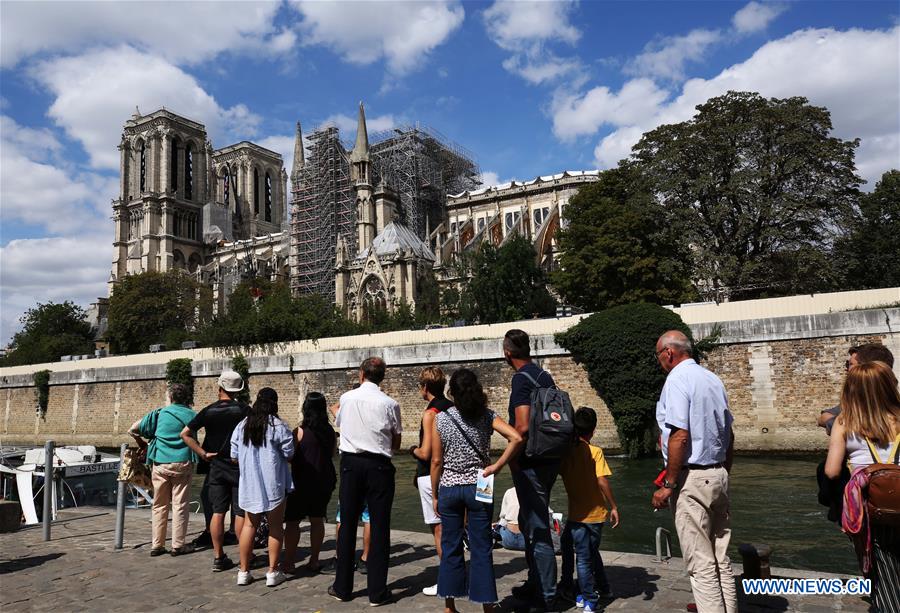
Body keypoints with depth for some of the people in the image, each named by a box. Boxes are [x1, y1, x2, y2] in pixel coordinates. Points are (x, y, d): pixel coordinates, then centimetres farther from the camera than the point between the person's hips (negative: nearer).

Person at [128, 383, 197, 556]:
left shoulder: (159, 414, 4)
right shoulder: (191, 415, 3)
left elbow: (133, 429, 5)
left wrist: (141, 442, 21)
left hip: (160, 463, 1)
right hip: (182, 463, -1)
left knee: (160, 505, 12)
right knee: (180, 504, 4)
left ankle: (157, 545, 14)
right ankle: (178, 545, 6)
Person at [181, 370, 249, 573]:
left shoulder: (208, 411, 0)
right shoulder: (244, 410, -9)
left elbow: (185, 434, -4)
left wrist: (203, 453, -2)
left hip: (216, 467, 3)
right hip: (239, 466, -3)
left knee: (218, 512, 9)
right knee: (240, 513, 4)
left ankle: (218, 557, 14)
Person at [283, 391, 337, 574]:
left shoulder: (300, 432, -14)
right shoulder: (331, 432, 0)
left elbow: (289, 456, -9)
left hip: (302, 482, -5)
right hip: (324, 482, 5)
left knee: (292, 521, 5)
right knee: (317, 520, 12)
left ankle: (288, 562, 7)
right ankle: (314, 561, 17)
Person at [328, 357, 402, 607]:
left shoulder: (346, 398, 0)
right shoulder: (389, 403, -6)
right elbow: (396, 444, 1)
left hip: (351, 462, 2)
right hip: (379, 465, -2)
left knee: (348, 525, 12)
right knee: (379, 528, 5)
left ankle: (342, 587, 23)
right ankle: (377, 592, 10)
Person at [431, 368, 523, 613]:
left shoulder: (440, 419, -7)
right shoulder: (487, 416, -6)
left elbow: (436, 461, -4)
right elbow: (517, 438, -19)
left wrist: (435, 495, 5)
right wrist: (496, 466, -12)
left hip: (449, 488, 1)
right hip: (478, 488, 0)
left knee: (450, 547, 12)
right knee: (481, 549, 8)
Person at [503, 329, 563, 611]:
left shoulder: (521, 378, -17)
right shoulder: (545, 375, 10)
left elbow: (522, 426, -25)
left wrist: (512, 458, -10)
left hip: (530, 463, -9)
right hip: (548, 459, 9)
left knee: (537, 530, 1)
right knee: (529, 522, 21)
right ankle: (535, 585, 33)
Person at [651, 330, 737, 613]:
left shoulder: (677, 379, -13)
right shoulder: (713, 379, 13)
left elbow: (680, 436, -21)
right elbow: (729, 435, 17)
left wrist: (668, 485, -17)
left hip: (691, 478, -8)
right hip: (718, 475, 9)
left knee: (701, 565, -1)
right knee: (721, 560, 15)